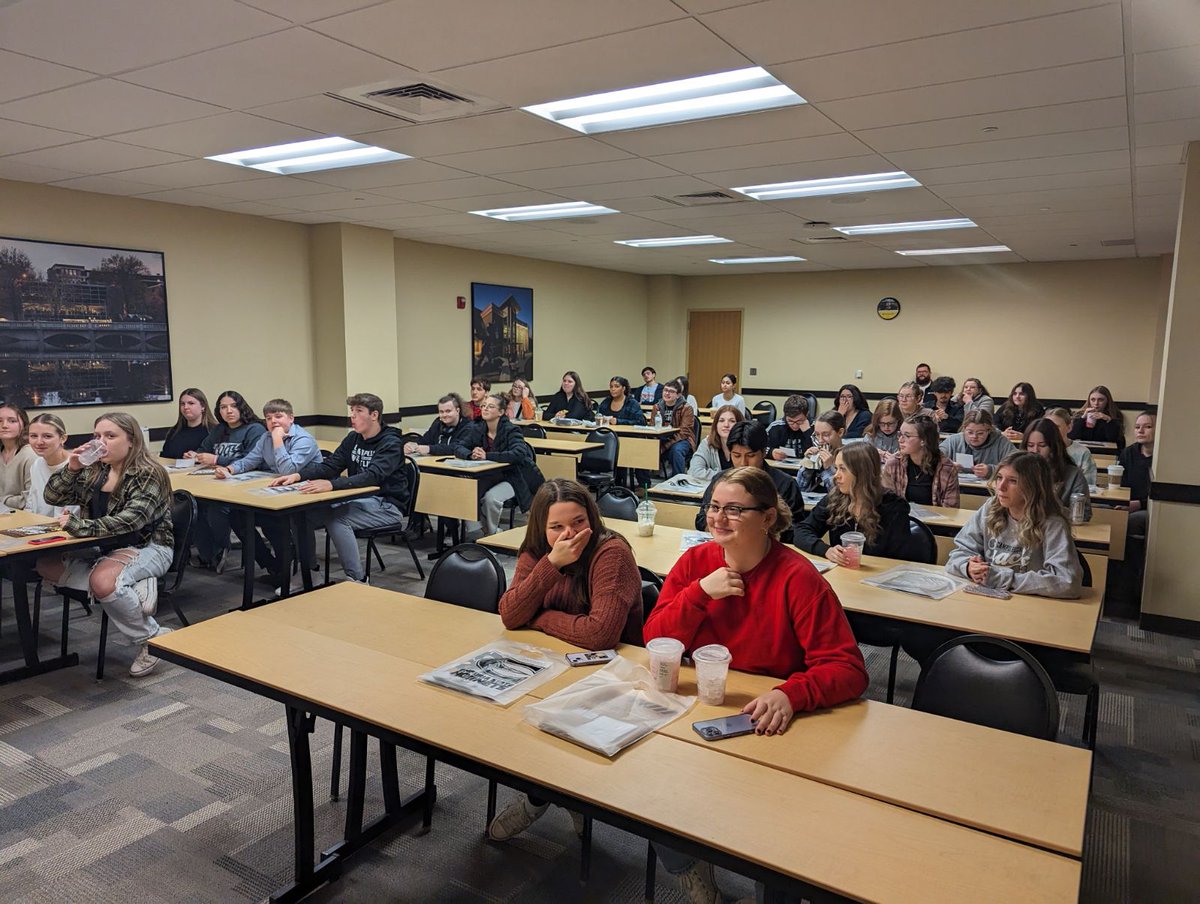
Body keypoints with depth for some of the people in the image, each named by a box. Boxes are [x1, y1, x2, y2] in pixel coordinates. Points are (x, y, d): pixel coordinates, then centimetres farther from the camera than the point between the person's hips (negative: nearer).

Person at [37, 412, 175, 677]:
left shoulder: (149, 475, -15)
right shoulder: (93, 471, 8)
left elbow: (131, 520, -28)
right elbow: (52, 497, 9)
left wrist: (81, 526, -33)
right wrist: (70, 470, -8)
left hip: (148, 547, -8)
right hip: (105, 547, 8)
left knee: (102, 581, -33)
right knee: (46, 565, -8)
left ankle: (153, 639, -13)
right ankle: (131, 588, -13)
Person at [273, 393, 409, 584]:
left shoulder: (391, 443, -14)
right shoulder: (353, 438, 10)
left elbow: (372, 476, -30)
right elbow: (329, 466, 6)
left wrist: (331, 485, -43)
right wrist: (298, 476, -13)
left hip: (387, 506, -8)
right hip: (360, 500, 8)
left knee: (336, 518, -32)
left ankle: (357, 581, -23)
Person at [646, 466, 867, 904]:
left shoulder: (797, 577, -16)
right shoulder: (695, 562, -3)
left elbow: (849, 669, -19)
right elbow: (655, 642, -5)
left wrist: (790, 694, -37)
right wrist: (699, 593, -20)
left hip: (768, 722, -3)